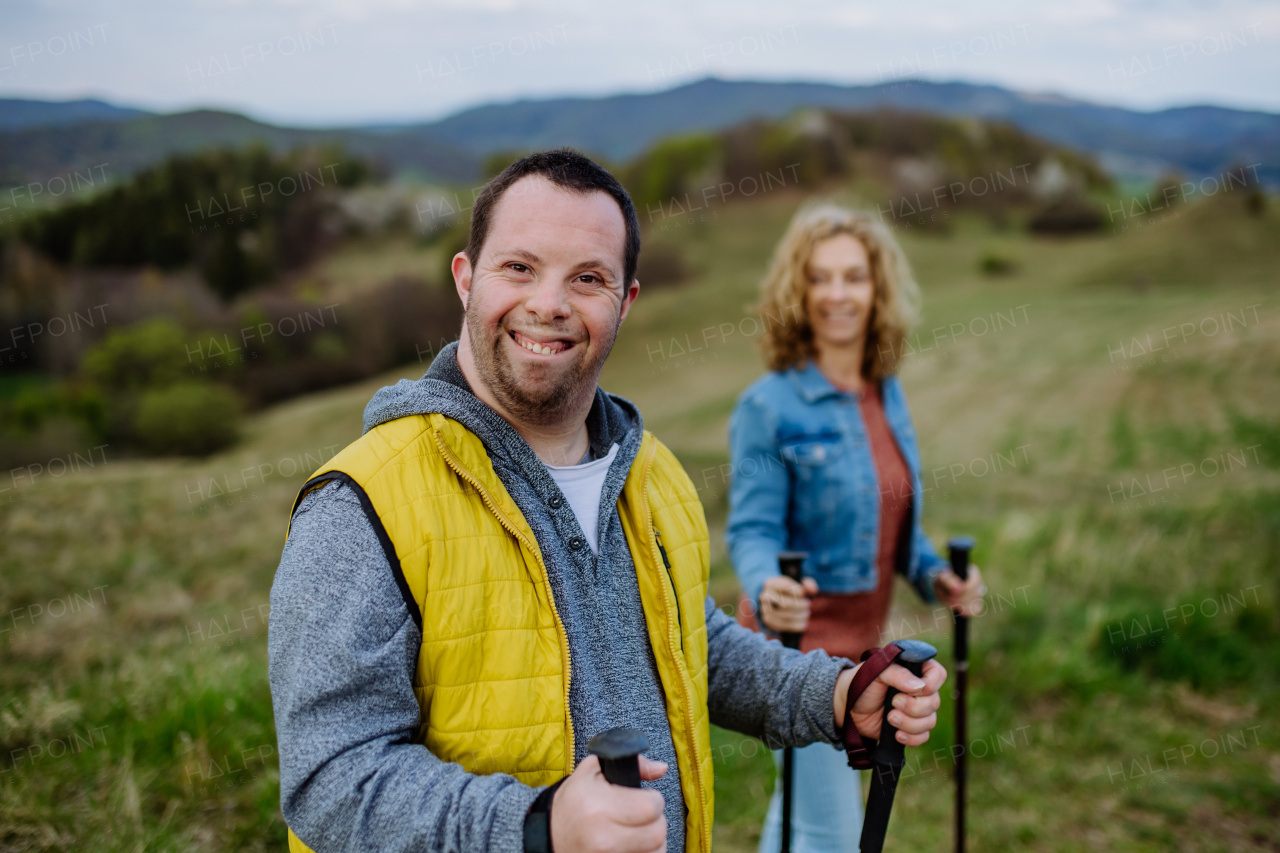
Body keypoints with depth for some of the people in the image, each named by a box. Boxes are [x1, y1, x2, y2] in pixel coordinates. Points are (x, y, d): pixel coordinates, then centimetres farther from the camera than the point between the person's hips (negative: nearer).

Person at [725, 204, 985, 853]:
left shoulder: (887, 393, 6)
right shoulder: (769, 405, -15)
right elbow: (752, 530, -16)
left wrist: (933, 575, 0)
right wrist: (766, 588, -36)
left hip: (863, 639, 7)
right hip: (801, 639, -7)